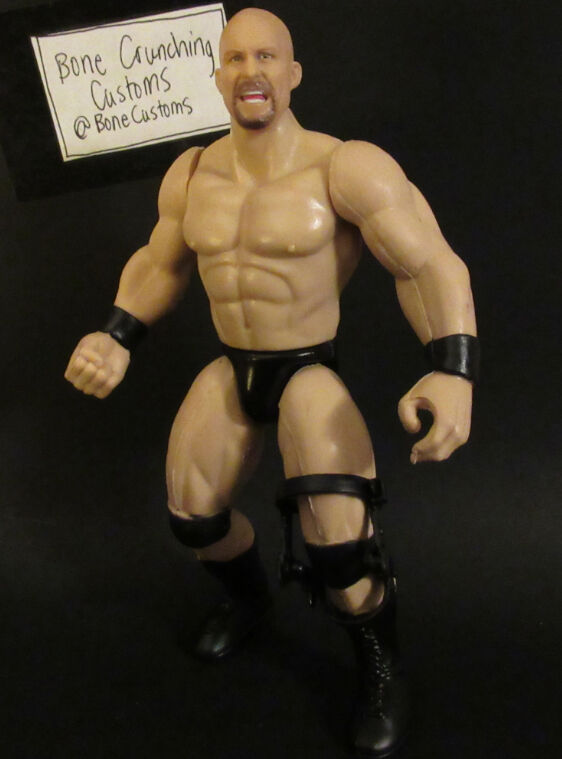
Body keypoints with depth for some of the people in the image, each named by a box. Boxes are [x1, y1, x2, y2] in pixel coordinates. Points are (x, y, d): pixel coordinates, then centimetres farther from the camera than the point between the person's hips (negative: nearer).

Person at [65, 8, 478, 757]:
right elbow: (159, 266, 13)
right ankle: (250, 595, 44)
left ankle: (383, 673, 7)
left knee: (340, 543, -23)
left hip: (313, 372, -5)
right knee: (190, 514, 8)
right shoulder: (191, 175, -2)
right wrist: (115, 340, -3)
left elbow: (432, 267, -23)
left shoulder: (345, 167, -20)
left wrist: (453, 374, -39)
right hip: (232, 370, 6)